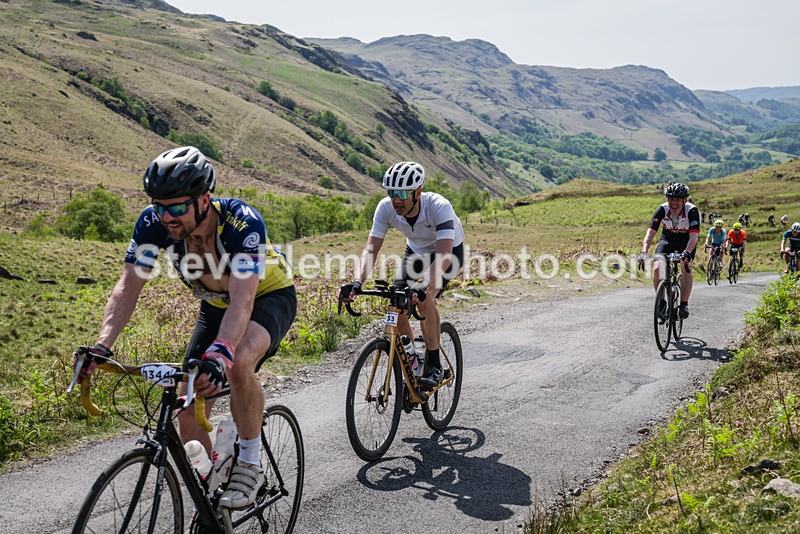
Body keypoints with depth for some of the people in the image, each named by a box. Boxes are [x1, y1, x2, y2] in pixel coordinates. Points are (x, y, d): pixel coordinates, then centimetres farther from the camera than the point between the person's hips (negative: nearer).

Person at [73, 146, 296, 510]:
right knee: (190, 414, -5)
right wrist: (101, 347, -38)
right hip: (215, 305, 5)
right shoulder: (154, 223, -24)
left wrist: (219, 355, -61)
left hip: (269, 296, -5)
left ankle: (250, 464, -14)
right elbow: (128, 288, -23)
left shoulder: (243, 223, -37)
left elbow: (243, 300, -46)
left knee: (239, 363, -37)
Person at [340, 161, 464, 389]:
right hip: (416, 250, 4)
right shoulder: (386, 208, -27)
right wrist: (358, 282, -47)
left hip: (450, 251, -4)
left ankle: (434, 366, -15)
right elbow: (371, 249, -29)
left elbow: (444, 256, -48)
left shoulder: (439, 206, -39)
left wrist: (425, 287, -64)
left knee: (425, 299, -30)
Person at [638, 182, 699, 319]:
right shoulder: (662, 209, -26)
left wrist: (687, 253, -59)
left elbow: (694, 235, -41)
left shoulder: (692, 211, -30)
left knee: (686, 267, -26)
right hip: (667, 239, 2)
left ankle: (684, 304, -13)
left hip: (686, 242, -2)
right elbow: (650, 232, -34)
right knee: (656, 269, -17)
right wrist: (643, 252, -49)